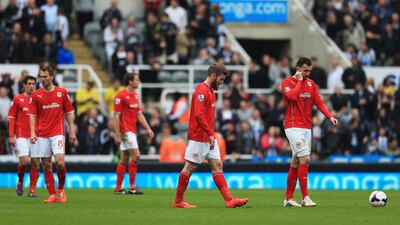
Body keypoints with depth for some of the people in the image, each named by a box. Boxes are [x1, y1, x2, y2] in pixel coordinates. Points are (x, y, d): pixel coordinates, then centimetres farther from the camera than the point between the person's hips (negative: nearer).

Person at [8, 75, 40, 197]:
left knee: (35, 163, -2)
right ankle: (20, 182, 11)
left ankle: (32, 189, 6)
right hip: (21, 136, -3)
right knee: (24, 161, -15)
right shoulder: (17, 99, 3)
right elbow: (12, 118, 4)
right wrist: (11, 136, -3)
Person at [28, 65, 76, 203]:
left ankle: (61, 189, 7)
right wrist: (32, 132, -9)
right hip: (42, 135, 2)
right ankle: (52, 195, 6)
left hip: (57, 133, -2)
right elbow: (32, 115, 3)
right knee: (46, 165, 1)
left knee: (59, 162, -15)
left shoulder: (62, 92, 3)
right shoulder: (36, 95, 4)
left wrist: (72, 131, 4)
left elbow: (69, 112, 9)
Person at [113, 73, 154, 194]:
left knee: (124, 159, 9)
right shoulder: (121, 96, -11)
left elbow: (139, 114, 19)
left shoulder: (135, 95, 15)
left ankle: (118, 188, 11)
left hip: (132, 131, 9)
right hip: (125, 131, -9)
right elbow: (116, 116, -13)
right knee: (136, 155, -14)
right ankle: (132, 186, -11)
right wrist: (117, 135, -17)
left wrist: (148, 128, 11)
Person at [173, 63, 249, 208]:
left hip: (209, 138, 10)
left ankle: (229, 200, -2)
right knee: (190, 168, -1)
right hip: (199, 138, -10)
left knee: (217, 166, 3)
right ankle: (178, 201, 7)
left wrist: (211, 134, 13)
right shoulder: (201, 91, -15)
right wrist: (210, 134, -24)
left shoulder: (210, 91, 16)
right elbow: (199, 115, -24)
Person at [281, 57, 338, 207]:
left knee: (296, 163, 8)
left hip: (306, 127, 7)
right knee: (305, 159, -16)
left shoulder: (311, 83, 14)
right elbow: (293, 96, -24)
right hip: (293, 126, -7)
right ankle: (305, 198, -16)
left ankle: (288, 198, 13)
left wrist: (330, 116, -5)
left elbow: (318, 102, 9)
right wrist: (299, 81, -12)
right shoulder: (287, 82, -5)